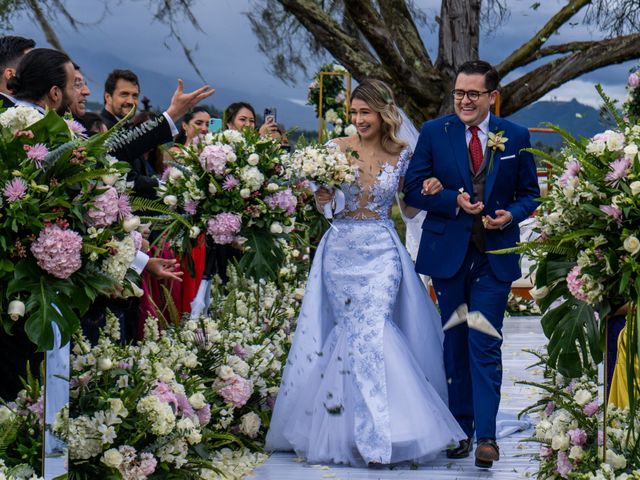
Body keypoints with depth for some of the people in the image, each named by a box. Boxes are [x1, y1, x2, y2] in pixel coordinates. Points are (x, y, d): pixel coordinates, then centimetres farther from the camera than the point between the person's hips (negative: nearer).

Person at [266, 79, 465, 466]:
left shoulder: (401, 155, 3)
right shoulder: (338, 148, 2)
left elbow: (411, 209, 11)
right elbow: (322, 204, 4)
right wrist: (322, 197, -18)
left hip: (382, 252, 0)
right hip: (342, 248, 0)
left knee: (369, 330, -11)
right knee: (359, 332, -2)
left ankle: (374, 433, -3)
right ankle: (370, 434, 6)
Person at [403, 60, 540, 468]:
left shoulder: (516, 137, 4)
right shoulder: (434, 133, 2)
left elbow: (530, 193, 10)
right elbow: (413, 189, 1)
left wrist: (512, 214, -11)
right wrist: (454, 201, -15)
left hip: (495, 256, -1)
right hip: (448, 253, 1)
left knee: (485, 346, -8)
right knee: (454, 345, 9)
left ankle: (486, 436, -8)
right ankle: (461, 430, 19)